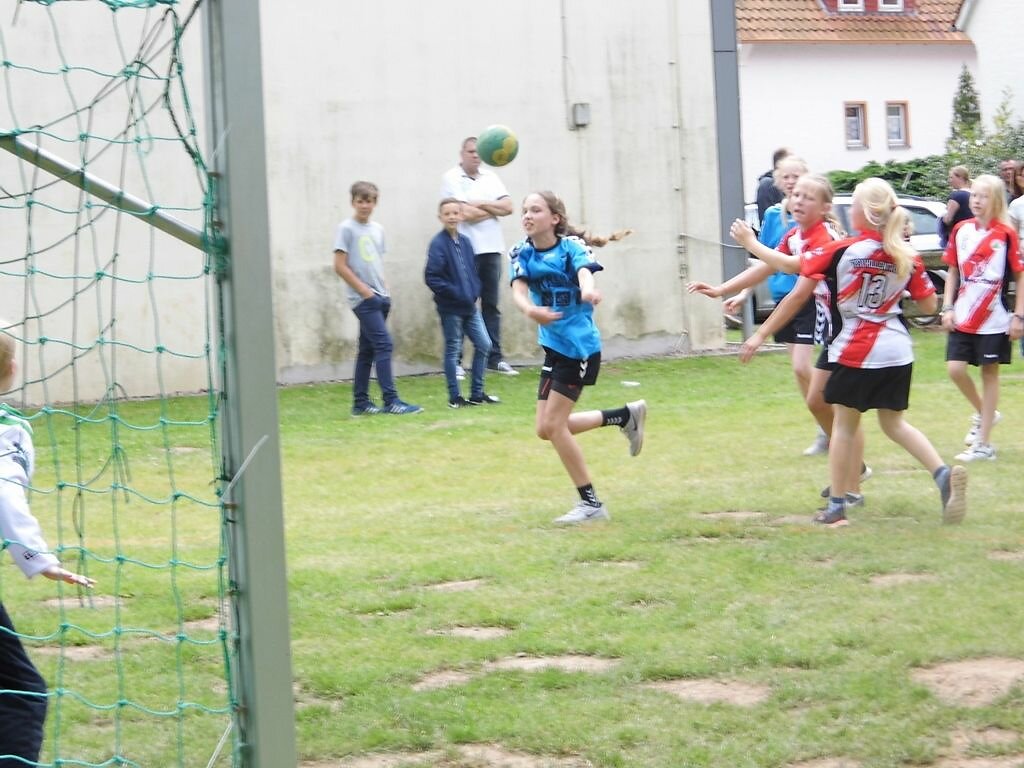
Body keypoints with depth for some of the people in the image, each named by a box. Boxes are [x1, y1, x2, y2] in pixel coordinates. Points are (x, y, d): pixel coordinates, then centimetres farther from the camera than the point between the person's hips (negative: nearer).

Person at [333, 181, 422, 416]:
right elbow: (340, 266, -9)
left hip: (380, 298, 7)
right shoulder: (346, 228, -5)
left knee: (367, 350, 10)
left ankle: (360, 403, 15)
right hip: (363, 299, -7)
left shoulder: (377, 229, 14)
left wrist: (385, 291, 8)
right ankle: (391, 401, -16)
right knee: (383, 344, -15)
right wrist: (365, 291, -12)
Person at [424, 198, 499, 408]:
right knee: (453, 350, 2)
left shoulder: (465, 242, 6)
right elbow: (431, 277, -17)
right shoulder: (438, 244, -13)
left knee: (484, 344, 8)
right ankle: (454, 397, 11)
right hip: (450, 308, -7)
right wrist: (454, 292, -18)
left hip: (469, 305, 7)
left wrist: (474, 291, -1)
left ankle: (477, 393, 19)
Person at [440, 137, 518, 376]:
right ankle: (455, 360, 0)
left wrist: (480, 205, -7)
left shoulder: (490, 177, 14)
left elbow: (507, 207, 4)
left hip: (491, 249, 5)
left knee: (491, 305, 8)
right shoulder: (451, 178, -3)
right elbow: (466, 213, -15)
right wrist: (493, 209, -2)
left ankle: (494, 357, 12)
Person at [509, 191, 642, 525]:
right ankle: (626, 415, 25)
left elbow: (584, 272, -33)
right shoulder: (521, 254, 1)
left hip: (578, 344, -7)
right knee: (547, 428, 8)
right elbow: (519, 289, -16)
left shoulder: (571, 247, -12)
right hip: (553, 344, 7)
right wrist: (530, 310, -40)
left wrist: (588, 290, -58)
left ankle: (590, 503, 4)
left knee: (553, 425, -9)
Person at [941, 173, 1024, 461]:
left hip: (993, 320, -4)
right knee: (955, 369, -5)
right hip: (963, 318, 4)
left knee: (990, 373, 3)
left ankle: (983, 443, 7)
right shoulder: (961, 231, 4)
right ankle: (984, 414, 23)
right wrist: (947, 307, 3)